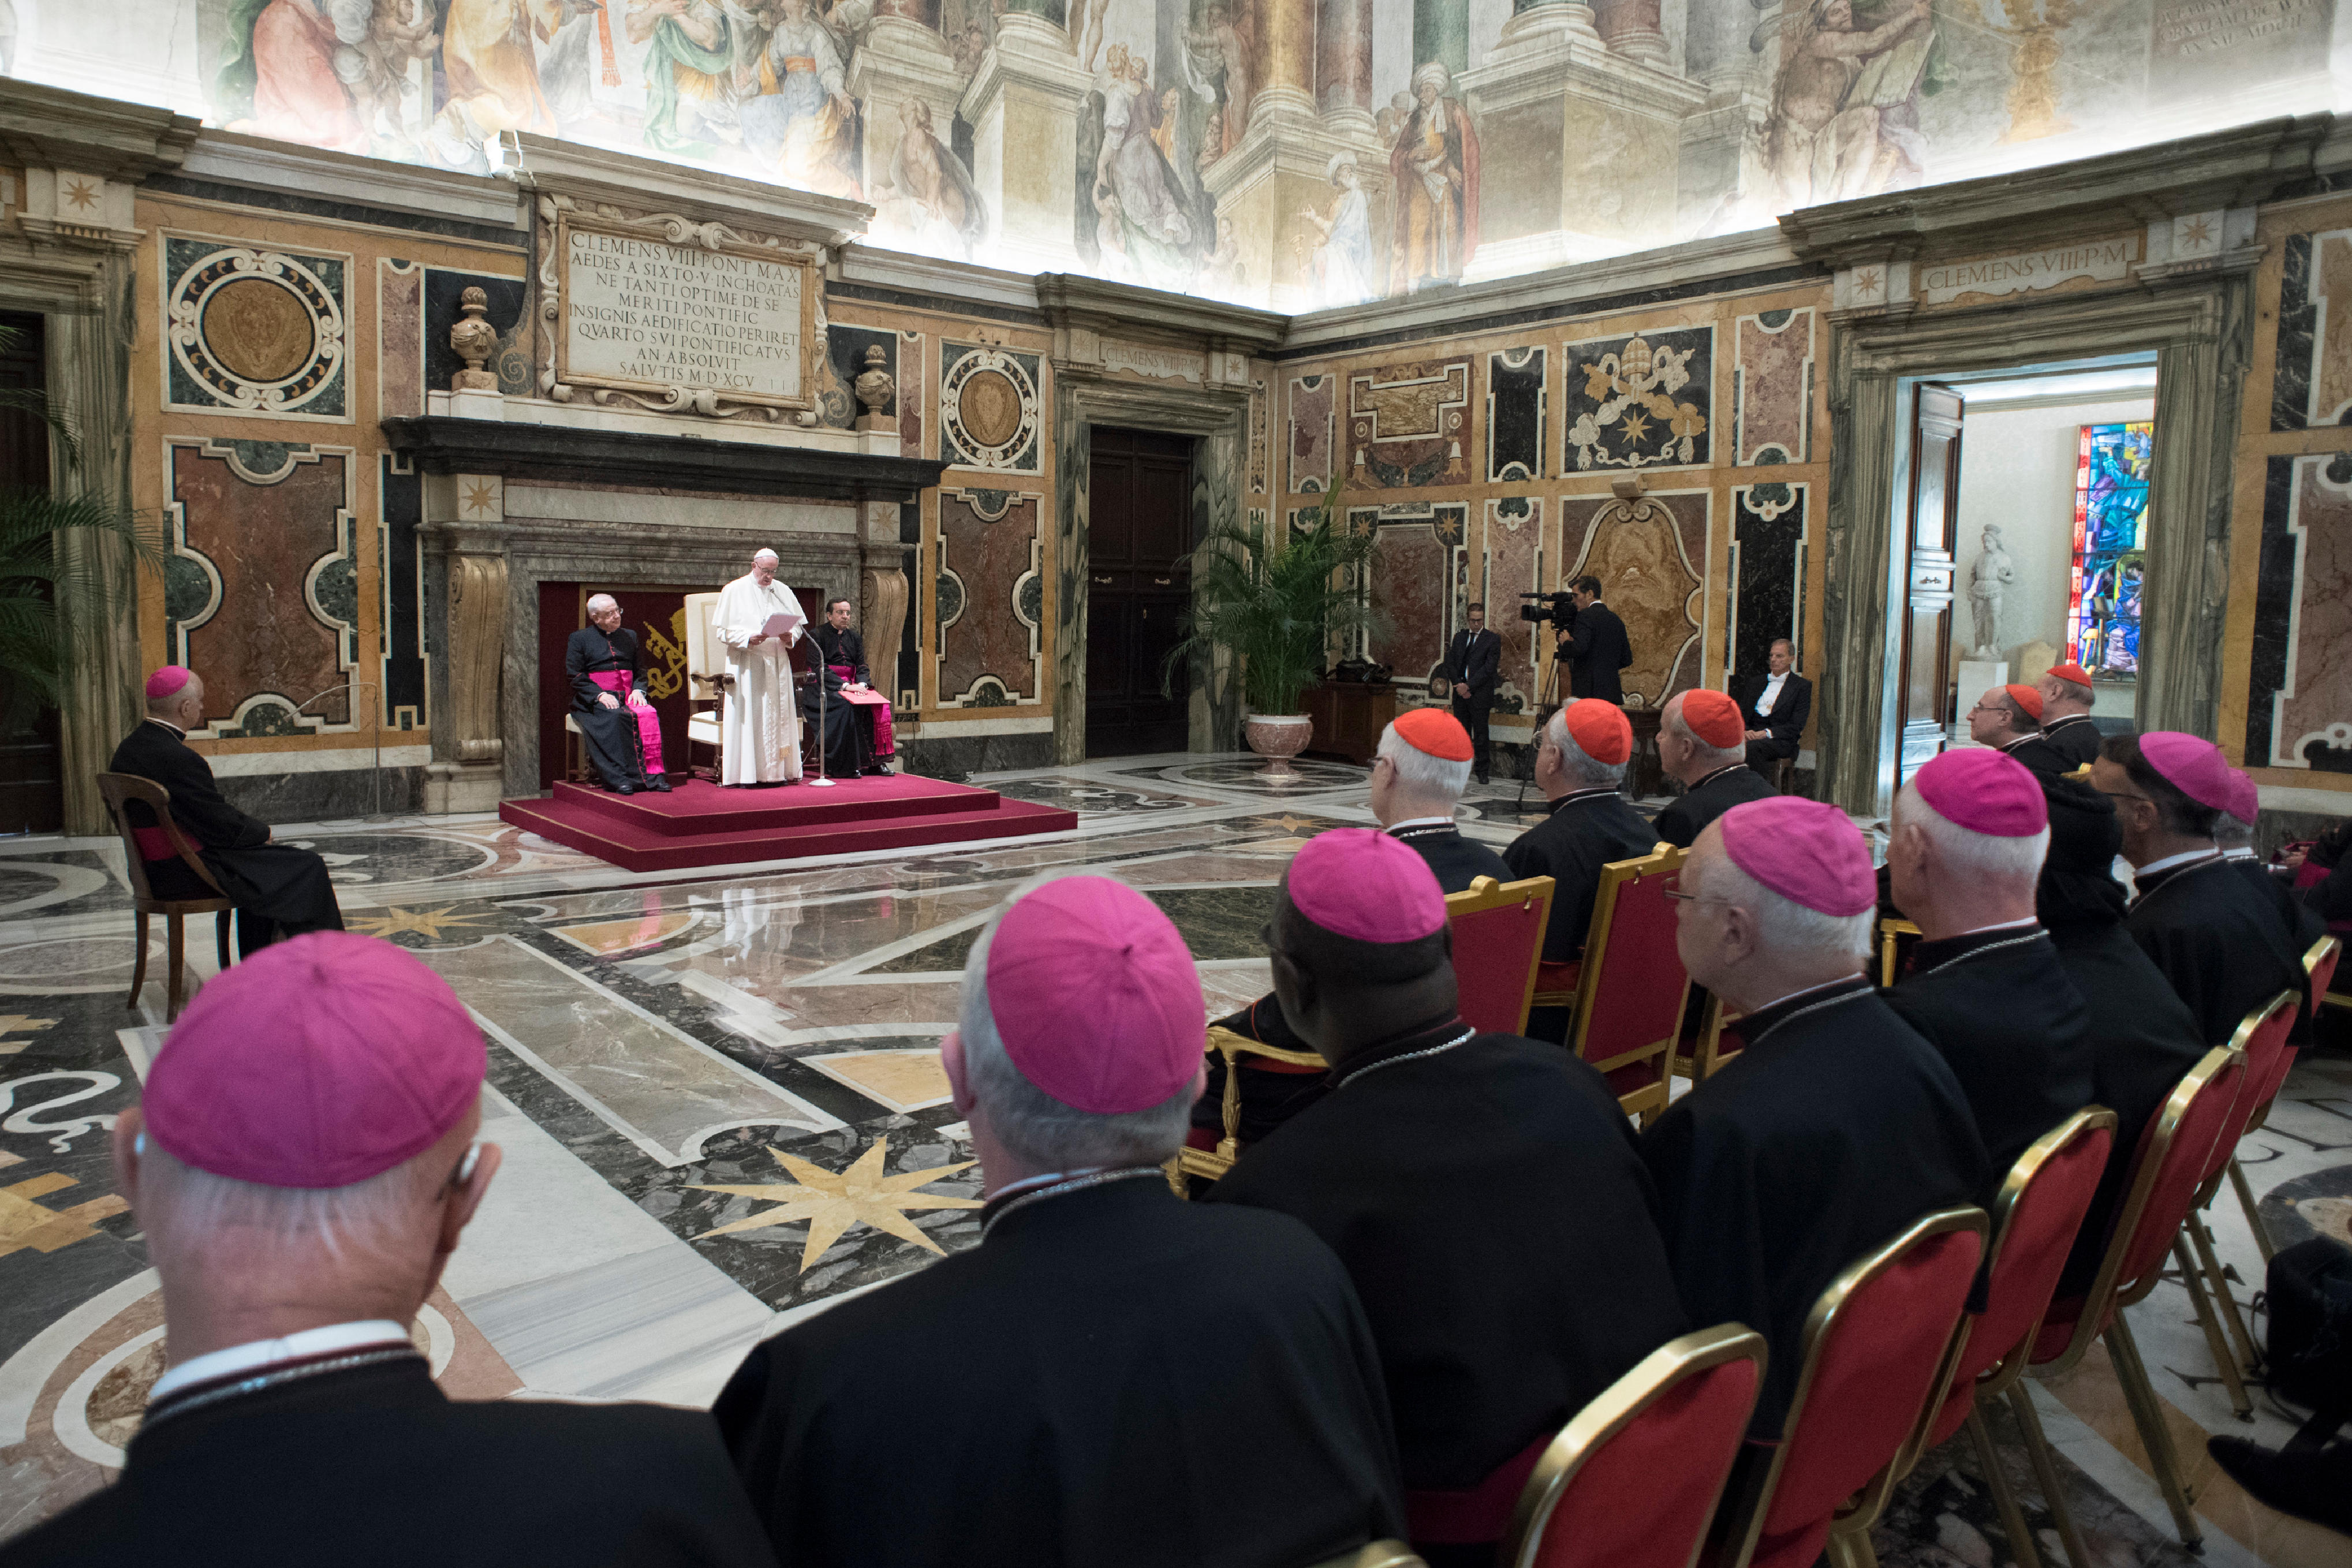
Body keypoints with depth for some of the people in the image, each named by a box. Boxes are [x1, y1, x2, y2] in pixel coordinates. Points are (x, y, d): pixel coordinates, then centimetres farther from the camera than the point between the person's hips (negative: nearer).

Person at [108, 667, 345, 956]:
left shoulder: (128, 749, 5)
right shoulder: (179, 760, -26)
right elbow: (223, 828, -21)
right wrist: (264, 832, -1)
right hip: (191, 874, -10)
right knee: (308, 867, 0)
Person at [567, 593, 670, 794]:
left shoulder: (630, 636, 20)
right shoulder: (579, 638, 8)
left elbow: (641, 671, 19)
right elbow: (574, 676, -1)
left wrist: (638, 690, -3)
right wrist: (599, 695, -15)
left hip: (627, 697, 3)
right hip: (593, 701, -3)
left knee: (649, 715, -29)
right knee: (614, 718, -36)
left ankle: (654, 774, -34)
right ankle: (619, 778, -38)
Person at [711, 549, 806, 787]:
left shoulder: (783, 591, 12)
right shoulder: (734, 591, 0)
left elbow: (799, 624, 16)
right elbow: (720, 629, -4)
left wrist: (790, 636, -6)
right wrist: (748, 638, -19)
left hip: (778, 664, 4)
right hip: (746, 665, -4)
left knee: (780, 717, 4)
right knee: (749, 718, -6)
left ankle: (779, 770, 9)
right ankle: (749, 773, -4)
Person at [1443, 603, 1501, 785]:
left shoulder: (1492, 640, -2)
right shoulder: (1459, 637, 14)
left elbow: (1489, 668, -10)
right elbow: (1450, 662, 10)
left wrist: (1468, 686, -14)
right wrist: (1458, 684, -6)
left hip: (1480, 694, -4)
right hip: (1460, 694, 4)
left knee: (1480, 734, -1)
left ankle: (1482, 771, 6)